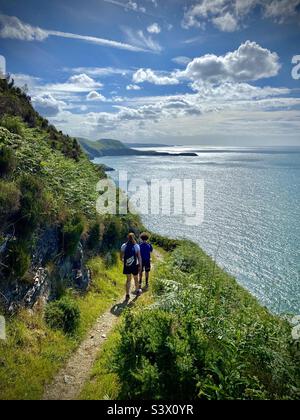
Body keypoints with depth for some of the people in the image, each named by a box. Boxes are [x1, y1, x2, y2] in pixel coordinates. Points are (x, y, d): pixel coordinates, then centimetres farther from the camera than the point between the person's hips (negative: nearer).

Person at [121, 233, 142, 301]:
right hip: (134, 265, -1)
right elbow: (139, 256, -10)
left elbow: (121, 257, -1)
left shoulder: (124, 246, -3)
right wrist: (140, 265, -4)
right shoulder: (136, 246, -9)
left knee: (128, 279, 13)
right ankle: (137, 291, 38)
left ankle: (127, 295, 9)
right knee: (136, 278, 19)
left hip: (127, 265, 1)